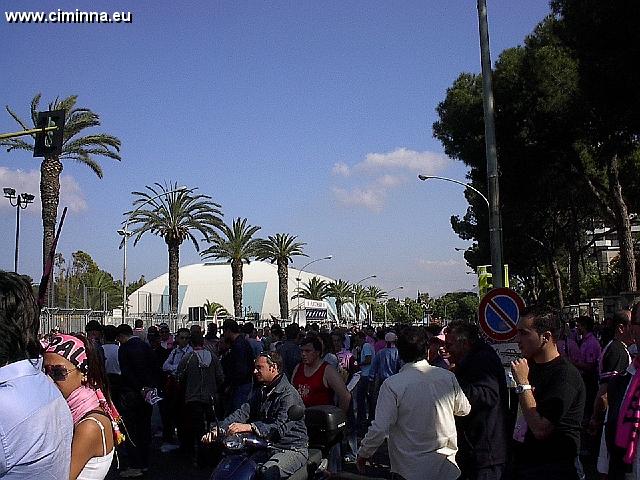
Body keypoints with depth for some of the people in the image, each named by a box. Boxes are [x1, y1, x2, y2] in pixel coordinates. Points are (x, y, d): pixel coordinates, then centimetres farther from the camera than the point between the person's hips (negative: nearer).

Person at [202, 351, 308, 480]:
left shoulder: (289, 395, -17)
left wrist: (250, 427, -43)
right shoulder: (260, 390, 13)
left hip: (292, 449, -8)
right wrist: (220, 429, -16)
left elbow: (281, 427, -30)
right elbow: (243, 412, 1)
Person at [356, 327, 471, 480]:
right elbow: (464, 409, 11)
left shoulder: (392, 385, -18)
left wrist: (363, 454, -1)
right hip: (446, 467, 4)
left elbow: (380, 428, -18)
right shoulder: (448, 377, -5)